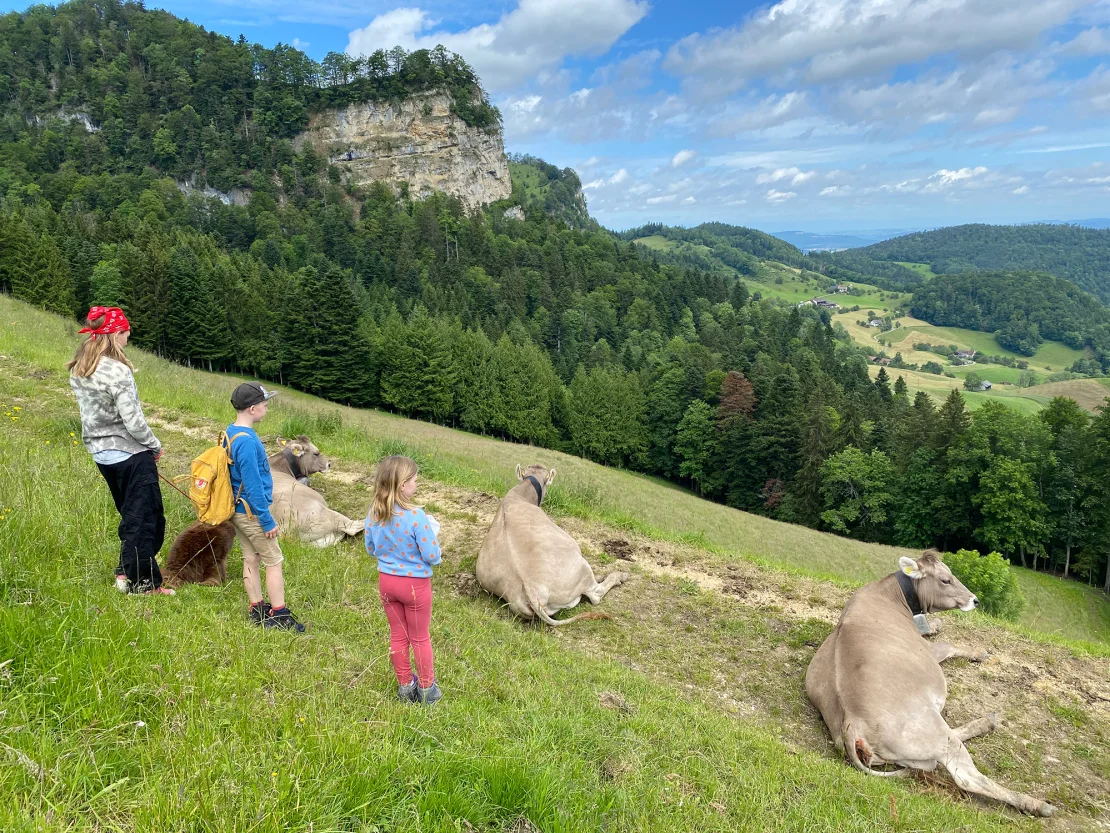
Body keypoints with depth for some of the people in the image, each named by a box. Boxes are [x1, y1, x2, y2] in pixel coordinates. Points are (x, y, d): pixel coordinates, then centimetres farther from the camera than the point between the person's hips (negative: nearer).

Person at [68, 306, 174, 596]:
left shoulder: (78, 370, 5)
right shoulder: (117, 371, -21)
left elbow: (90, 411, 10)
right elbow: (133, 421, -21)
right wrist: (155, 445, -6)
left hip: (101, 452, 8)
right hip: (130, 453, -8)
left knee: (129, 515, 21)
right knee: (145, 517, 3)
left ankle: (126, 572, 25)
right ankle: (143, 582, 9)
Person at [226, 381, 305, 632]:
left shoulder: (231, 433, 7)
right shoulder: (246, 441, -24)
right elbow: (252, 485, -23)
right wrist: (267, 520, -17)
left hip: (238, 509, 9)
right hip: (251, 512, -9)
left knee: (251, 559, 15)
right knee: (274, 561, 0)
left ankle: (257, 610, 23)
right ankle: (279, 616, 6)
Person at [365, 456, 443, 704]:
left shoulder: (373, 514, -9)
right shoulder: (416, 516, -27)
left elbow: (371, 549, 6)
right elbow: (432, 556, -22)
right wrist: (432, 535, -3)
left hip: (386, 581, 5)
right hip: (415, 584, -5)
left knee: (398, 636, 20)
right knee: (420, 638, 14)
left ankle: (405, 686, 34)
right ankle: (426, 688, 29)